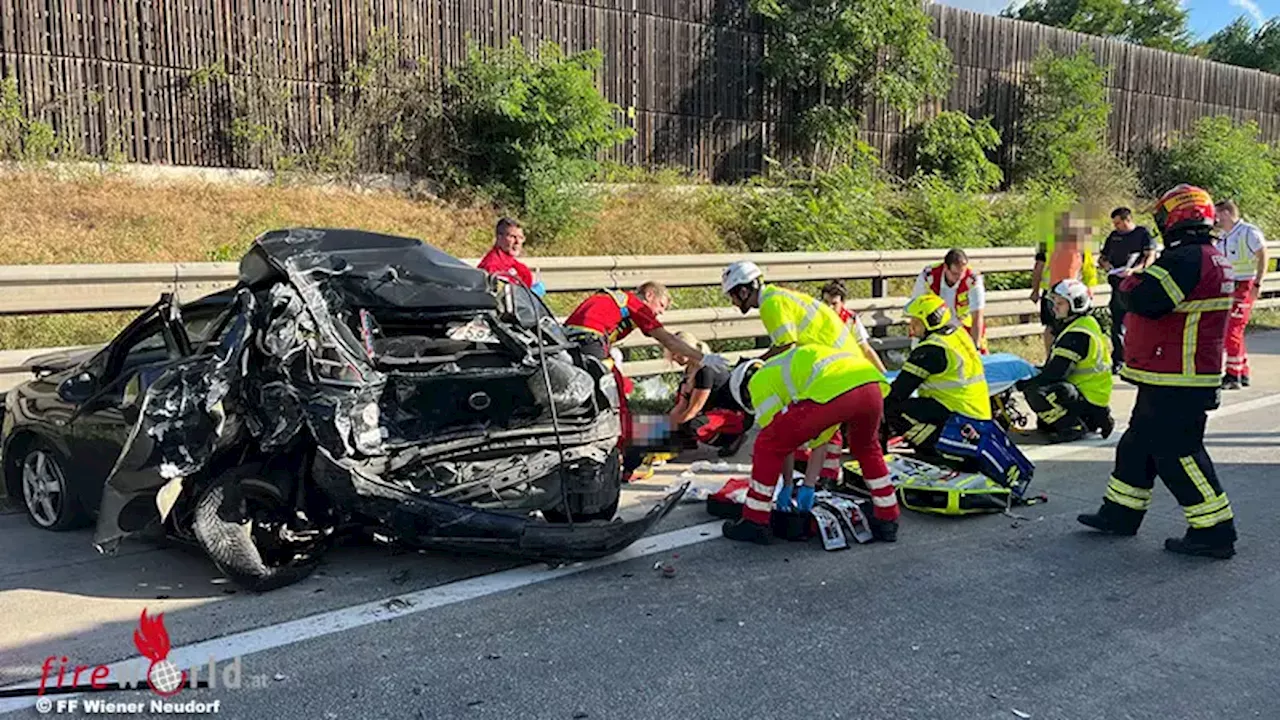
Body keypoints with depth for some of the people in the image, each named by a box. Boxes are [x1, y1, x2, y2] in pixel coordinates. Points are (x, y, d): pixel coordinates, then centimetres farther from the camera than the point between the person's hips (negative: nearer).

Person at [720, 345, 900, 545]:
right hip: (873, 385, 8)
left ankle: (754, 523, 16)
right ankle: (887, 521, 40)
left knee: (767, 446, 10)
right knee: (866, 448, 37)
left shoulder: (759, 381, 19)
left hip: (833, 391, -8)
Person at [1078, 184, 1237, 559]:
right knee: (1139, 443, 17)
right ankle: (1120, 513, 27)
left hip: (1178, 383, -11)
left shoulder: (1187, 259, -20)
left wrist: (1129, 280, -5)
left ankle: (1214, 532, 3)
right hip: (1170, 378, 11)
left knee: (1177, 453, -5)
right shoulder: (1213, 258, 15)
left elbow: (1143, 298, -26)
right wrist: (1139, 279, 11)